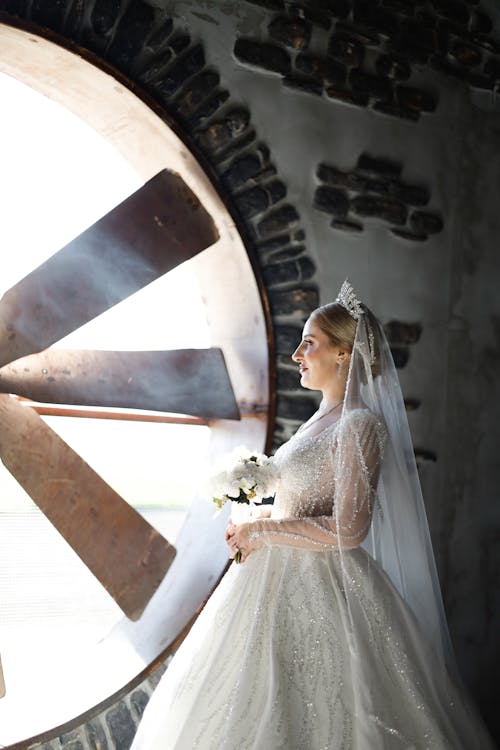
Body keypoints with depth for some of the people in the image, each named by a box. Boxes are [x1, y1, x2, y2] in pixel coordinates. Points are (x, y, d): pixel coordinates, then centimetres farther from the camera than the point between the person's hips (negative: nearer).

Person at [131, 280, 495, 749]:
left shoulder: (360, 424, -16)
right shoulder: (323, 420, 11)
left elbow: (347, 529, -23)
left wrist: (260, 531, -15)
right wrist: (258, 515, 5)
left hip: (321, 588, -9)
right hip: (284, 579, 9)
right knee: (270, 708, 18)